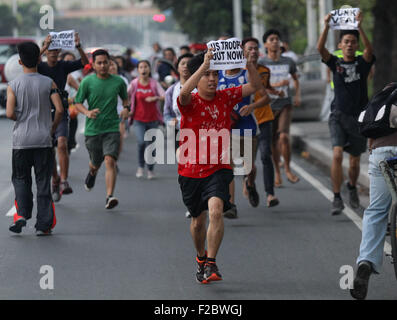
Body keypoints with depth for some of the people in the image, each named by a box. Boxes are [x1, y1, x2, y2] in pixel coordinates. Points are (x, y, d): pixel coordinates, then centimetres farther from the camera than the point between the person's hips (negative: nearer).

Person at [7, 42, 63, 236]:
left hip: (21, 140, 0)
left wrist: (21, 118, 10)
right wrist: (53, 127, 8)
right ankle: (43, 225, 4)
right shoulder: (48, 83, -2)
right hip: (43, 140, 0)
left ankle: (22, 214, -5)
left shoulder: (13, 85, -4)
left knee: (21, 178, 14)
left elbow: (10, 114, -12)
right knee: (43, 181, 6)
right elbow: (60, 109, -10)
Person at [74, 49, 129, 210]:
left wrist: (126, 108, -1)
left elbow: (125, 97, 20)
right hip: (92, 129, 1)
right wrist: (87, 112, -19)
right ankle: (92, 172, 54)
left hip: (112, 128, -1)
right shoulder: (87, 82, -4)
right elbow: (77, 103, 1)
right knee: (95, 164, 15)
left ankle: (109, 197, -22)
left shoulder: (118, 82, 1)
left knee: (110, 161, -19)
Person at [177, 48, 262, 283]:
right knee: (198, 220, 14)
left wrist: (249, 63, -22)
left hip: (218, 169, 0)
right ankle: (201, 257, 42)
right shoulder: (191, 102, -8)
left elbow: (255, 86, -5)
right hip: (191, 171, 0)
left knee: (216, 209, -25)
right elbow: (184, 93, -33)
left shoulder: (225, 97, 1)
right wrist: (204, 65, -39)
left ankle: (211, 264, -20)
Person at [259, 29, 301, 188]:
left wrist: (298, 95, 7)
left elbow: (296, 79, 23)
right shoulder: (261, 63, -3)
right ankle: (277, 172, 19)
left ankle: (288, 169, -2)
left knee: (284, 136, -16)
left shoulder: (288, 62, 6)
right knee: (274, 141, 5)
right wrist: (277, 85, -23)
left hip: (285, 104, 1)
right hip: (268, 105, -1)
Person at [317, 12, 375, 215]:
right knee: (337, 155, -19)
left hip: (359, 117, 1)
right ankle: (337, 198, -16)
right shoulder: (335, 63, 3)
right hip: (339, 116, -1)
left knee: (355, 161, 12)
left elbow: (369, 49, -19)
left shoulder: (362, 63, 2)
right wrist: (326, 27, -26)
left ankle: (352, 187, 42)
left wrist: (360, 27, -31)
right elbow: (320, 49, -13)